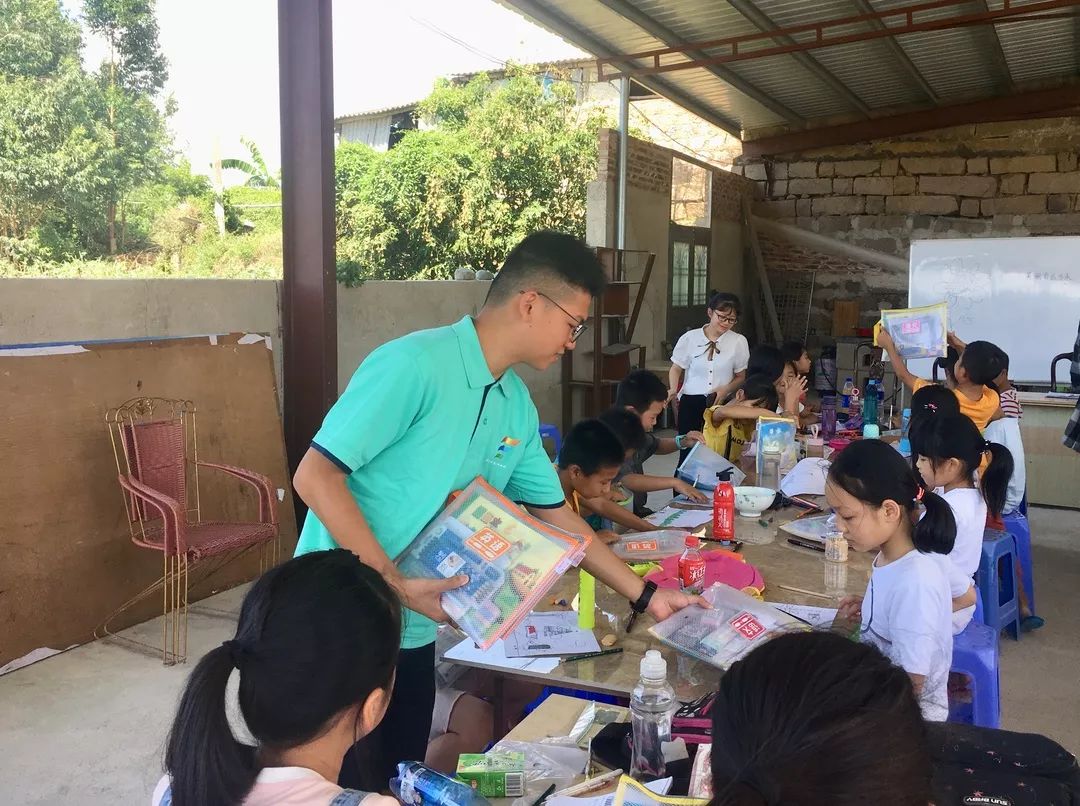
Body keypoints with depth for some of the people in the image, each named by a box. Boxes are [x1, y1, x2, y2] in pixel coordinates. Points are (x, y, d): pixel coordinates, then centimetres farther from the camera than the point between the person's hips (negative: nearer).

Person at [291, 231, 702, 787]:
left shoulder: (517, 406, 4)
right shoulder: (414, 364, -21)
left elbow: (554, 514, 13)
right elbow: (315, 477, -21)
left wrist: (644, 595, 14)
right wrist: (397, 584, -22)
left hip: (414, 633, 7)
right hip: (343, 621, -7)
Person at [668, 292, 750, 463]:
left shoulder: (739, 342, 2)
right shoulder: (690, 338, 2)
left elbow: (741, 376, 10)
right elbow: (676, 368, 14)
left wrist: (726, 389, -9)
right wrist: (673, 389, -4)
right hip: (691, 402, 0)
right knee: (687, 451, -2)